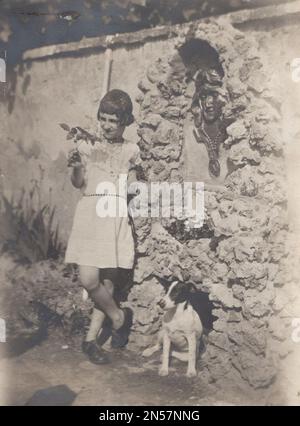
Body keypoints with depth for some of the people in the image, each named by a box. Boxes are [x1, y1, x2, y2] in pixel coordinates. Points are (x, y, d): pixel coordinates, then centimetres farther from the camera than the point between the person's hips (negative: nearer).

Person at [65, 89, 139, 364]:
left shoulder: (130, 151, 11)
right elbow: (78, 183, -1)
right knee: (89, 279, -11)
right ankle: (119, 317, 16)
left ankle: (91, 339, 17)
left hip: (117, 217, 1)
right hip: (90, 214, -1)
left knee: (108, 281, 2)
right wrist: (76, 167, -19)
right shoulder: (88, 146, 6)